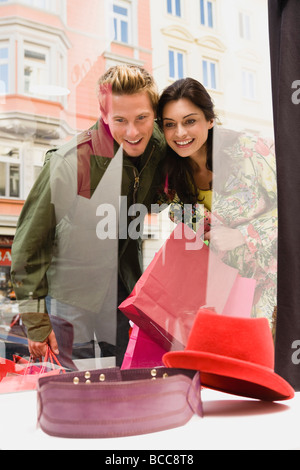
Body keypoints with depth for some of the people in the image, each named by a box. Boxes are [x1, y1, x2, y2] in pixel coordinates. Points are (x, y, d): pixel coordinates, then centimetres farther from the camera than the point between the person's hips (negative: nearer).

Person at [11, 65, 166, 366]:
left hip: (121, 284, 5)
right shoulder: (70, 163, -27)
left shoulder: (159, 149, -11)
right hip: (71, 288, -4)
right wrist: (35, 320, -15)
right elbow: (31, 240, -18)